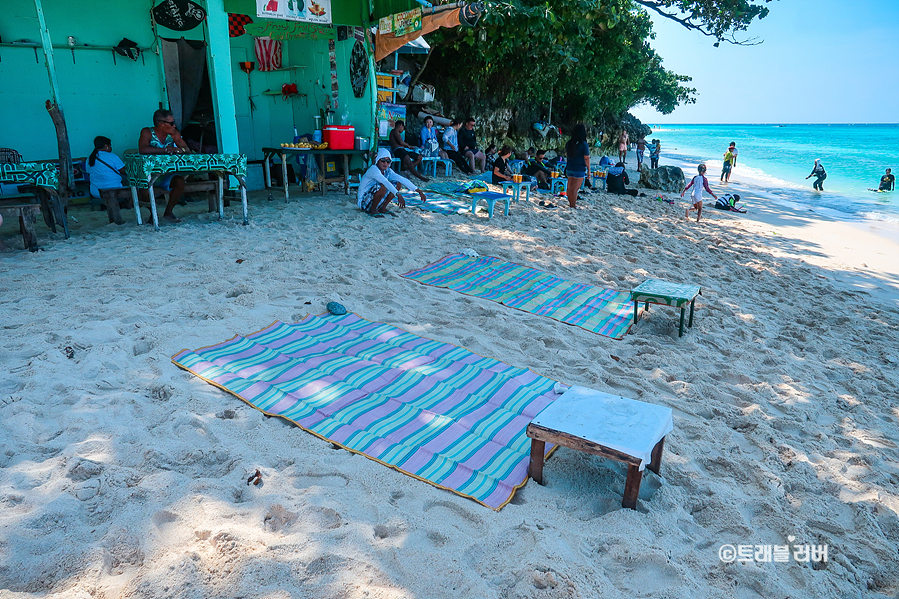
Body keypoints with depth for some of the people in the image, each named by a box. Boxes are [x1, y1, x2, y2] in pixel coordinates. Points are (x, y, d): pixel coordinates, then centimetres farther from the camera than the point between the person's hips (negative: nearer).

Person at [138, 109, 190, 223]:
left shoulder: (173, 134, 1)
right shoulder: (147, 132, -11)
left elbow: (187, 150, -5)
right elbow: (143, 149, -29)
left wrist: (179, 150, -28)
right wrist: (165, 150, -30)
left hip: (166, 174, 4)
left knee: (180, 181, -25)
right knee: (145, 188, -33)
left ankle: (168, 212, -6)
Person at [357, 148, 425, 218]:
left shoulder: (388, 171, 1)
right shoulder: (373, 169, -22)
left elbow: (403, 179, -5)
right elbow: (385, 182, -37)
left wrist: (419, 191, -12)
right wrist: (399, 195, -48)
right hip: (364, 201, -7)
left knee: (397, 183, -3)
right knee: (383, 186, -33)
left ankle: (382, 208, 3)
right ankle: (372, 210, -13)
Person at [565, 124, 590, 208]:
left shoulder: (569, 143, 2)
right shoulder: (584, 144, -15)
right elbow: (586, 158, -12)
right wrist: (589, 169, -4)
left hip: (569, 168, 6)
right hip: (580, 169, -6)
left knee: (570, 187, 14)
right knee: (575, 188, -1)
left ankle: (570, 202, 28)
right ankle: (573, 205, 4)